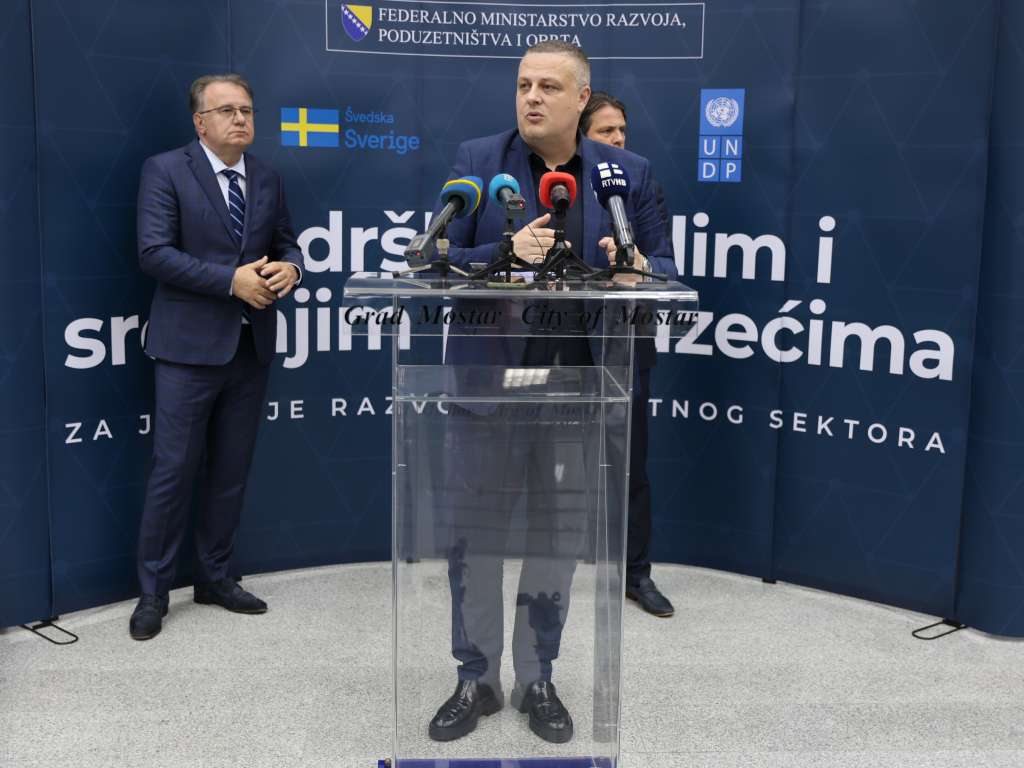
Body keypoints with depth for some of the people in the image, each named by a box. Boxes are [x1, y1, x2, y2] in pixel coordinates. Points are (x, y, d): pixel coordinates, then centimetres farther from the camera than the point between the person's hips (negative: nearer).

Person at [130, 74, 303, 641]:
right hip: (190, 344, -5)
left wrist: (288, 268, -7)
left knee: (232, 470, 12)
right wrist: (232, 280, -19)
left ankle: (214, 576, 26)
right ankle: (154, 590, 11)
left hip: (251, 344, 5)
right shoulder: (165, 170, -4)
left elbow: (286, 243, 17)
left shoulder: (267, 180, 13)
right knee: (173, 469, -2)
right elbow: (154, 252, -13)